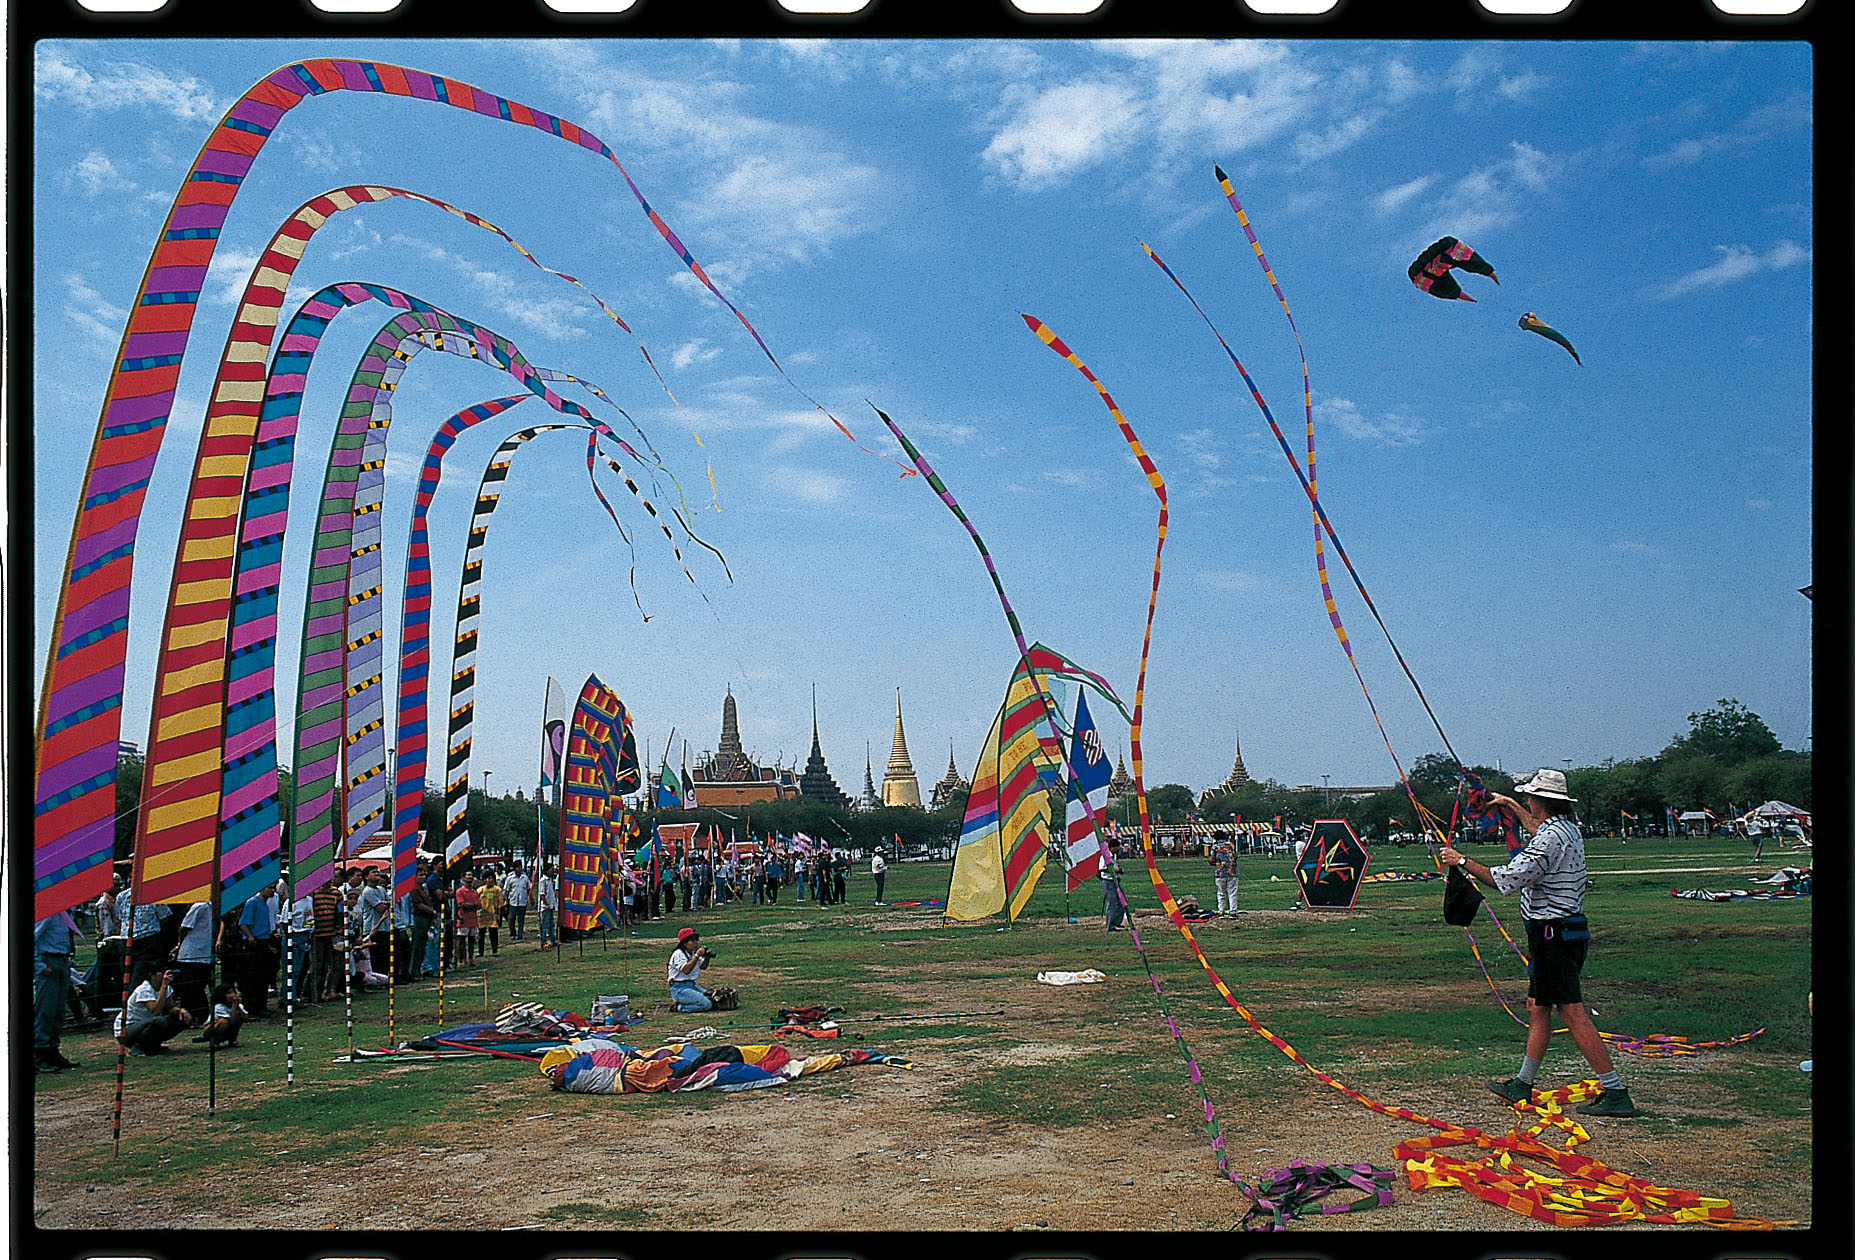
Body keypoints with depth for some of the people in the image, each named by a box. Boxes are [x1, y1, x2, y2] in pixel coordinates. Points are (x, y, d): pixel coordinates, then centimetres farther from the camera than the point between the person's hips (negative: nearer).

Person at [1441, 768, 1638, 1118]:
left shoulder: (1550, 838, -19)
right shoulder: (1569, 828, 12)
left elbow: (1507, 879, -23)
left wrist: (1463, 861, -12)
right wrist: (1512, 806, 50)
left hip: (1551, 934, -10)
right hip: (1568, 929, 10)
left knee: (1573, 1011, -9)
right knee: (1537, 1007, 15)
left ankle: (1615, 1093, -9)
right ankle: (1522, 1085, 23)